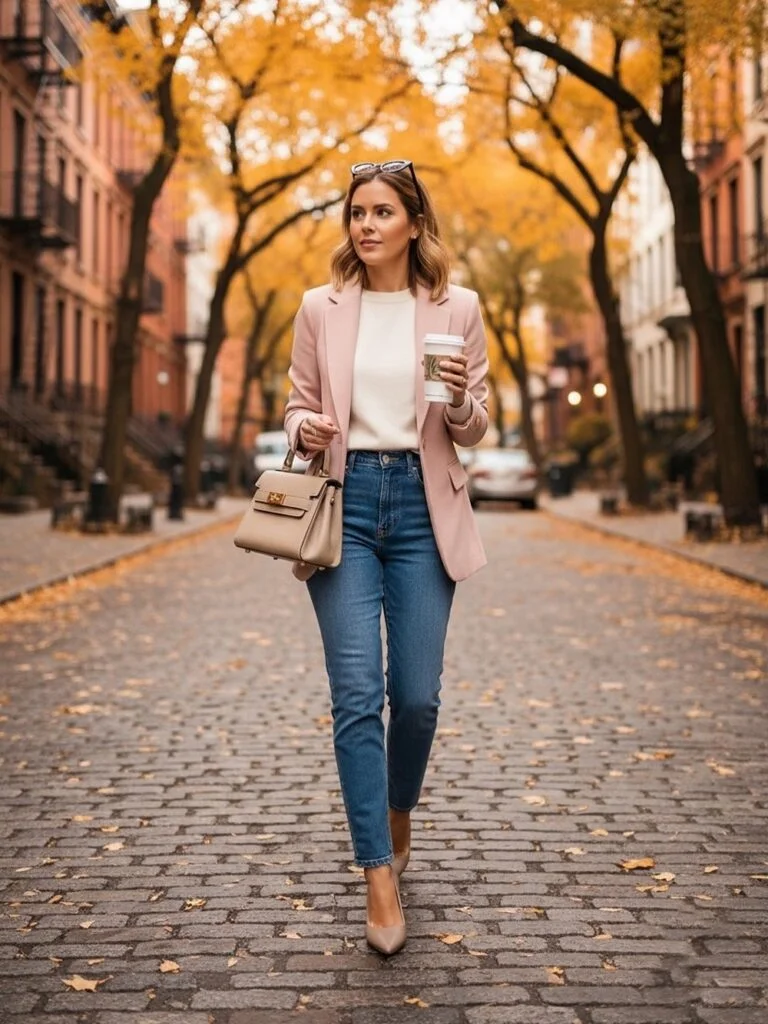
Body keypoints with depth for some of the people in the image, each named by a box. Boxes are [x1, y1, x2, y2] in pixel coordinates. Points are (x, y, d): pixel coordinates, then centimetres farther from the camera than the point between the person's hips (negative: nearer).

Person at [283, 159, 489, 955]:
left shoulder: (456, 308, 4)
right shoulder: (320, 308, 6)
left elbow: (474, 430, 8)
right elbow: (297, 405, 13)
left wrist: (461, 399, -14)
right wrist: (305, 429, -10)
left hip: (421, 506, 0)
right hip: (345, 501, 0)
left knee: (416, 694, 4)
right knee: (357, 695, -7)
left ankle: (398, 815, 36)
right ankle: (380, 878, 0)